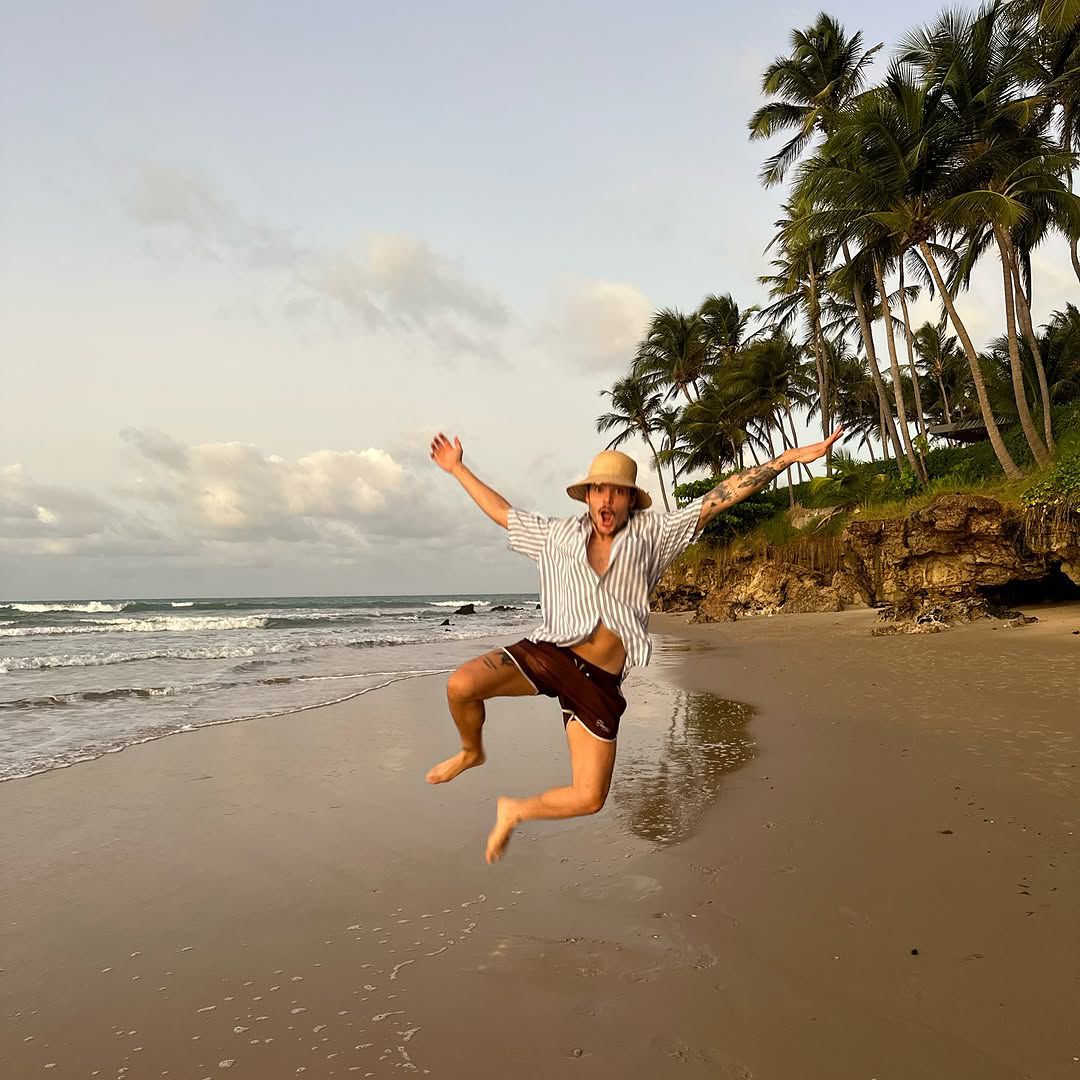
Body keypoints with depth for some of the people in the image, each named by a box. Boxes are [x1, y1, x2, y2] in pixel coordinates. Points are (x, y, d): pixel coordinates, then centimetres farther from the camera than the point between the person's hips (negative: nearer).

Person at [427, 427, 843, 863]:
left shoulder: (652, 534, 6)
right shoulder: (557, 534, 11)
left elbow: (719, 497, 2)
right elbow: (502, 512, 23)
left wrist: (790, 457, 0)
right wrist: (458, 468, 27)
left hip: (599, 680, 0)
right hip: (547, 653, 0)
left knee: (588, 799, -1)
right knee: (461, 685, -27)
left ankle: (515, 810, 31)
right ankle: (472, 752, 9)